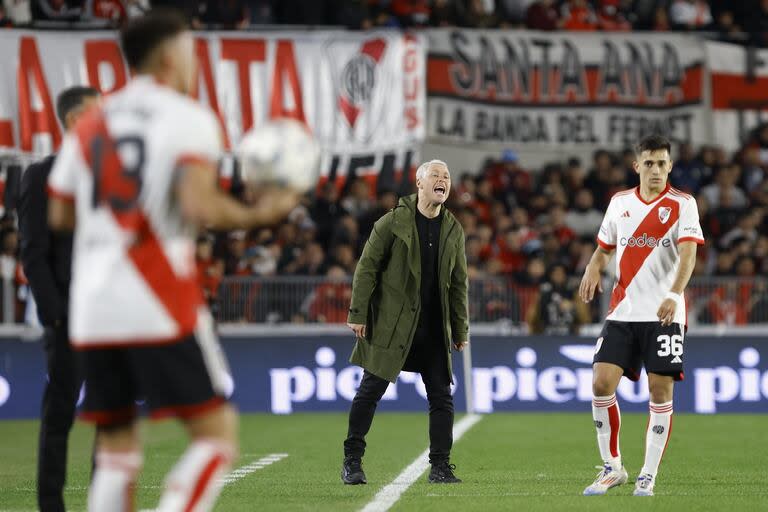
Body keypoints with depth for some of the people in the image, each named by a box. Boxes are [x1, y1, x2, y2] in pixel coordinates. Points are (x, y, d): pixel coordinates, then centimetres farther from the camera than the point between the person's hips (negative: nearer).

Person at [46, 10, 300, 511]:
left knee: (116, 447, 13)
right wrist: (258, 215, -1)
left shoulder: (90, 124, 15)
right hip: (160, 306, -6)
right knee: (217, 432, 1)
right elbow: (199, 206, -16)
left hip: (91, 308, 6)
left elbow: (61, 215, 16)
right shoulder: (189, 117, -2)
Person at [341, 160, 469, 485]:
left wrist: (460, 329, 12)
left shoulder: (453, 230, 9)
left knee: (442, 396, 1)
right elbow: (367, 268, -4)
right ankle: (352, 462, 8)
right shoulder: (393, 222, -4)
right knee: (371, 389, -2)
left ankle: (440, 466, 7)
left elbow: (458, 284, 14)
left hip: (434, 329, 4)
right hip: (391, 323, -4)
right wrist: (358, 314, -10)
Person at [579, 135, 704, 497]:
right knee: (601, 383, -7)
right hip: (622, 313, 3)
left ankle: (648, 476, 7)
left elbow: (688, 253, -15)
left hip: (664, 314, -3)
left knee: (661, 391, -4)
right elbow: (604, 247, 23)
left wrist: (674, 294, -32)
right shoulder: (619, 202, 10)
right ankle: (612, 468, 8)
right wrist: (593, 269, 0)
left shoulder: (682, 205, -3)